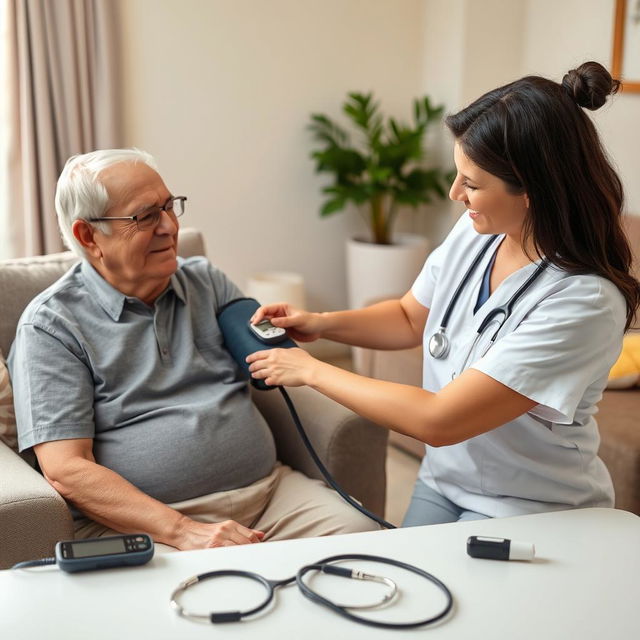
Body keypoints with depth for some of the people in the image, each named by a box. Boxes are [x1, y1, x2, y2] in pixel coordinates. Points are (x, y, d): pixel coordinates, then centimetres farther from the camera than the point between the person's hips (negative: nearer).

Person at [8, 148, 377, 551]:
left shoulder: (207, 281, 16)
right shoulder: (51, 326, -2)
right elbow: (66, 470, -11)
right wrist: (182, 532, -21)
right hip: (141, 520, -6)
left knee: (361, 534, -16)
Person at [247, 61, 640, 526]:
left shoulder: (585, 301, -28)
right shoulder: (475, 232, -7)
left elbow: (438, 422, -28)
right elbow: (411, 319, 13)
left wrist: (312, 371, -18)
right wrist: (320, 324, -4)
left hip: (530, 515, -5)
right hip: (442, 482, 6)